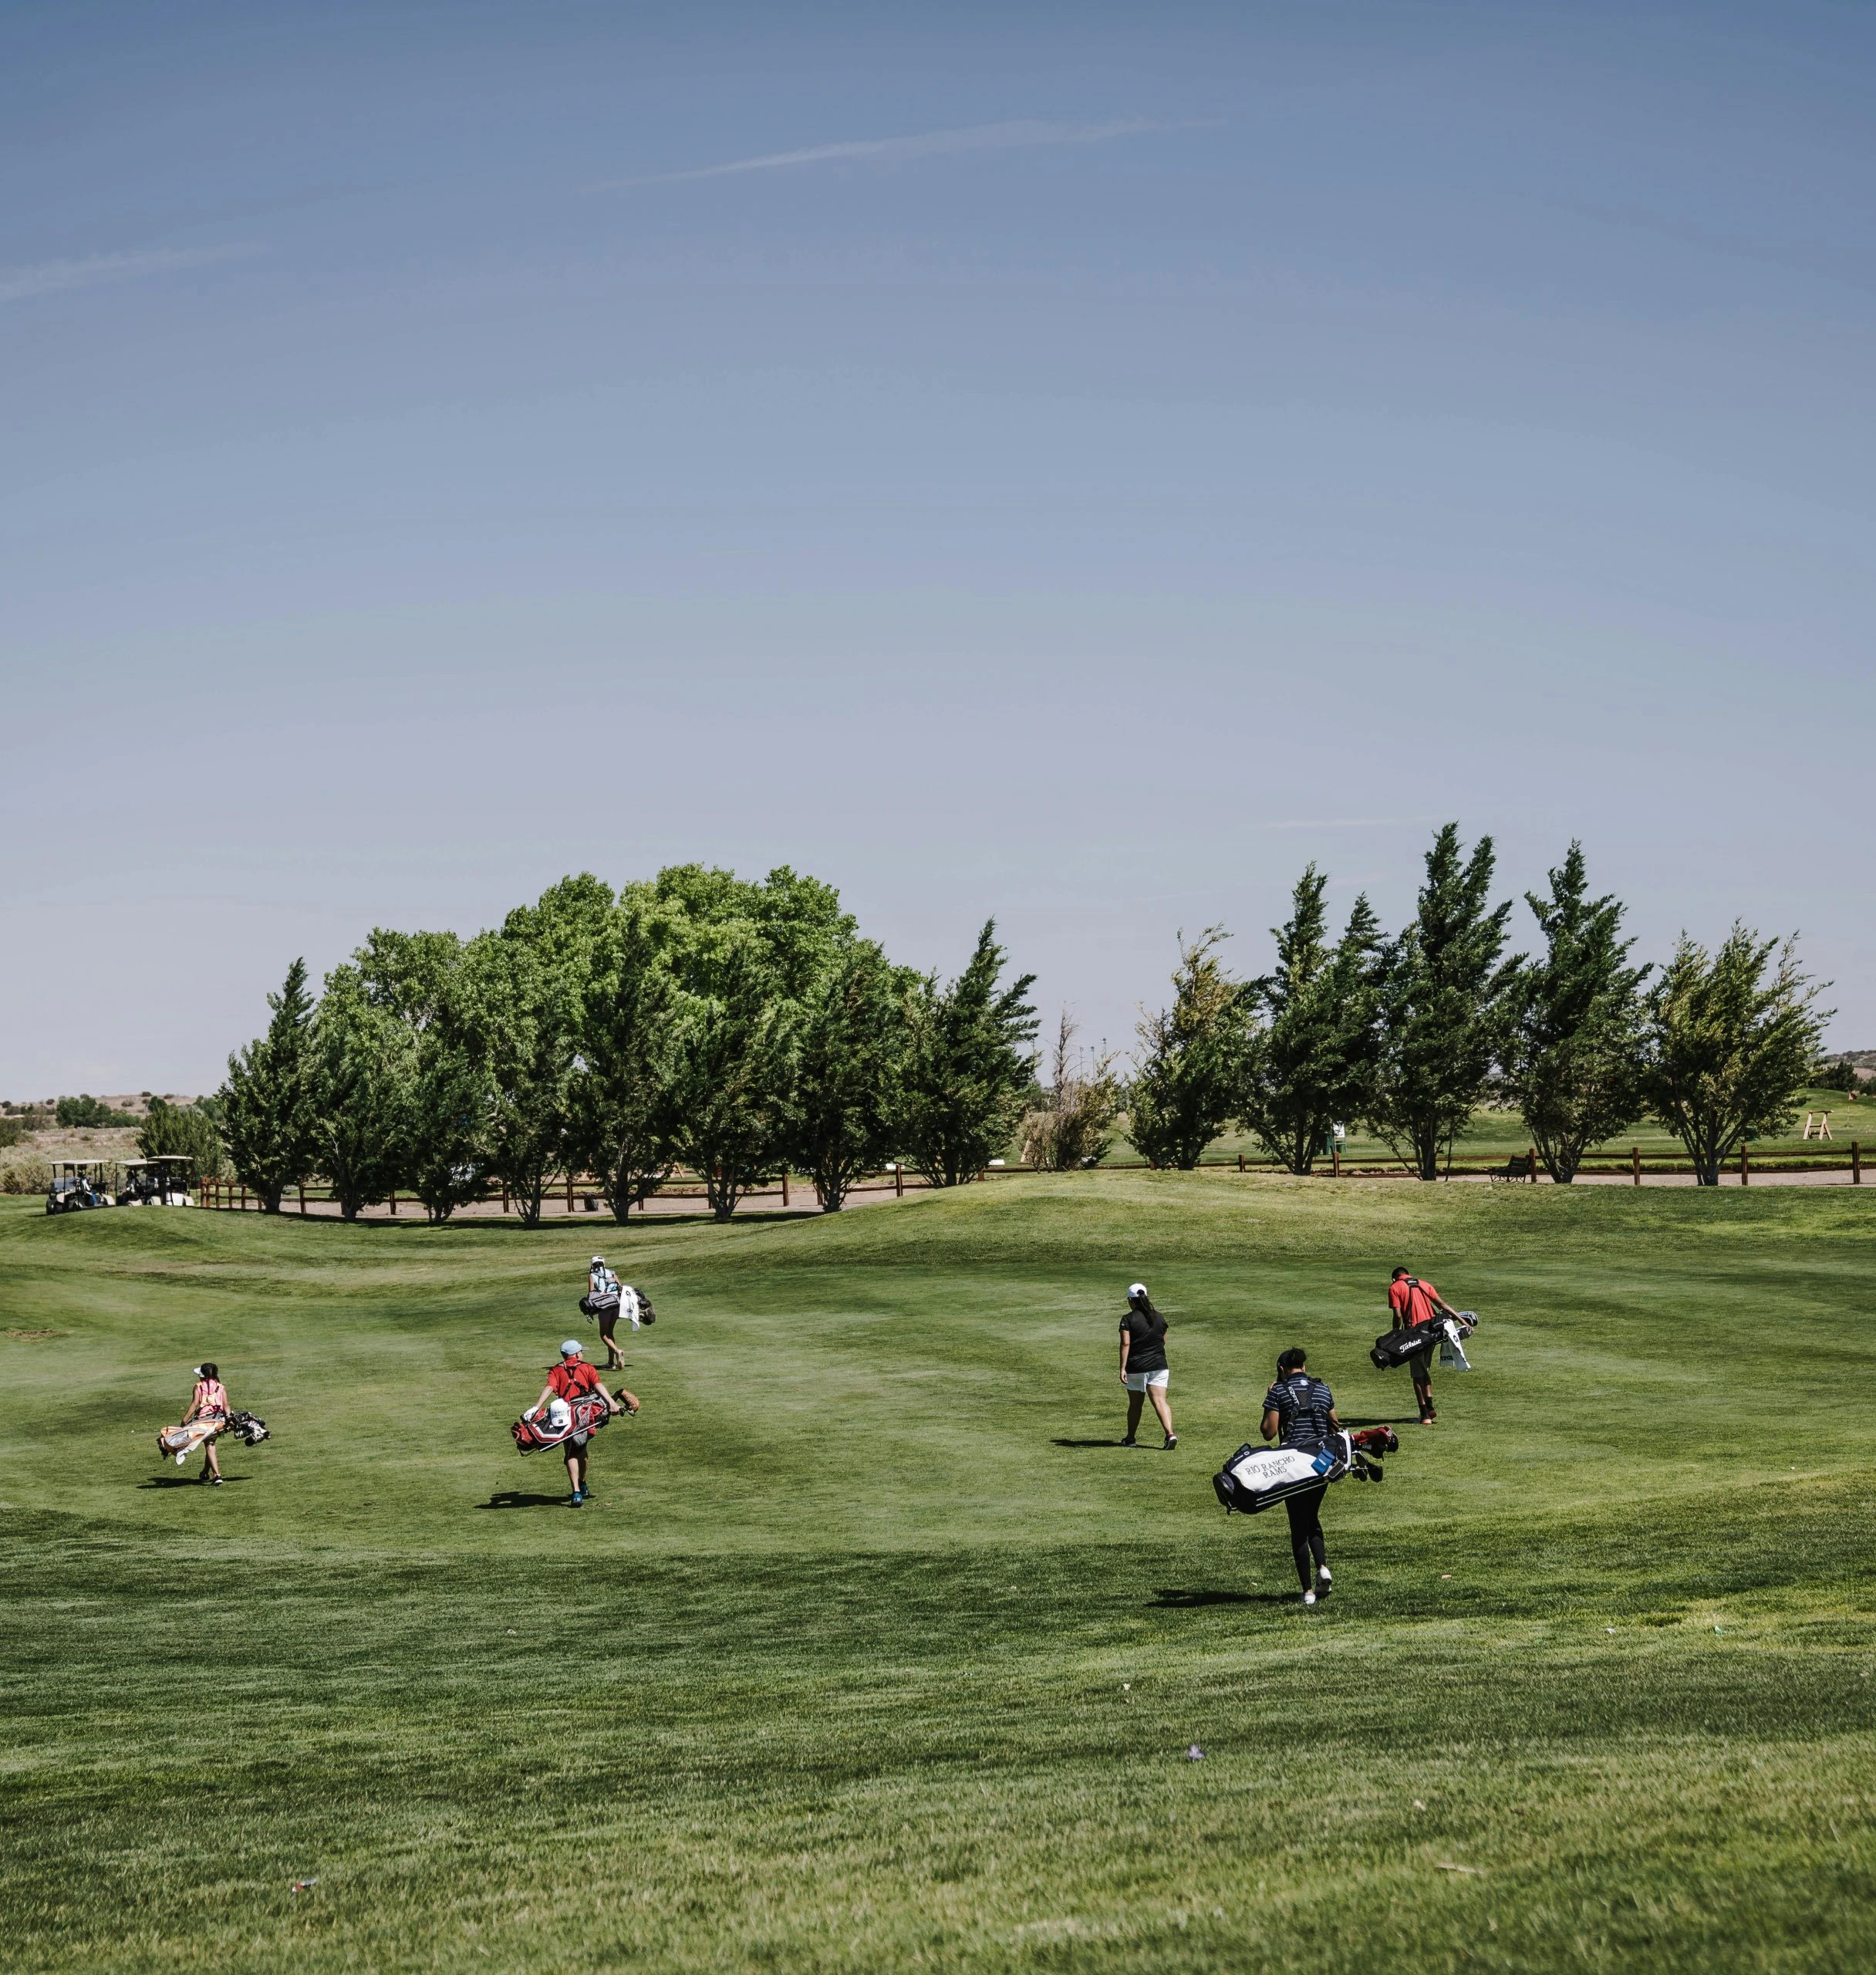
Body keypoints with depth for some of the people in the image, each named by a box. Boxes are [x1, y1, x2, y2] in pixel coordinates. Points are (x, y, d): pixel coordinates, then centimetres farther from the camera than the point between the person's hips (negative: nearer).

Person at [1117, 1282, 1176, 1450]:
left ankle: (1130, 1439, 25)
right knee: (1160, 1401, -5)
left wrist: (1122, 1368, -16)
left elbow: (1125, 1344, -15)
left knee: (1135, 1404, 12)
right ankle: (1170, 1434, -24)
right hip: (1159, 1366, 3)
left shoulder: (1128, 1320, -8)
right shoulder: (1159, 1318, 7)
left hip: (1136, 1367, -3)